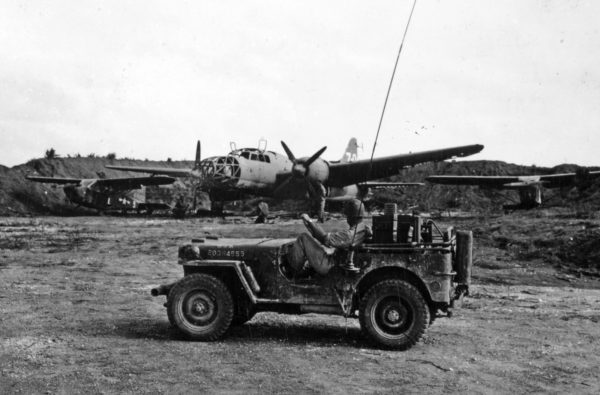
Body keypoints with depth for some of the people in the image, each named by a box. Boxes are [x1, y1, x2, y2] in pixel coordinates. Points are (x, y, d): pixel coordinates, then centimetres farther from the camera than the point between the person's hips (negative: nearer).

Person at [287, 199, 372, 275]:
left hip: (327, 265, -10)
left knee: (304, 237, -4)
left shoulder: (349, 234, -32)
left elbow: (325, 238, -30)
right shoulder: (365, 229, -6)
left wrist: (309, 221, -23)